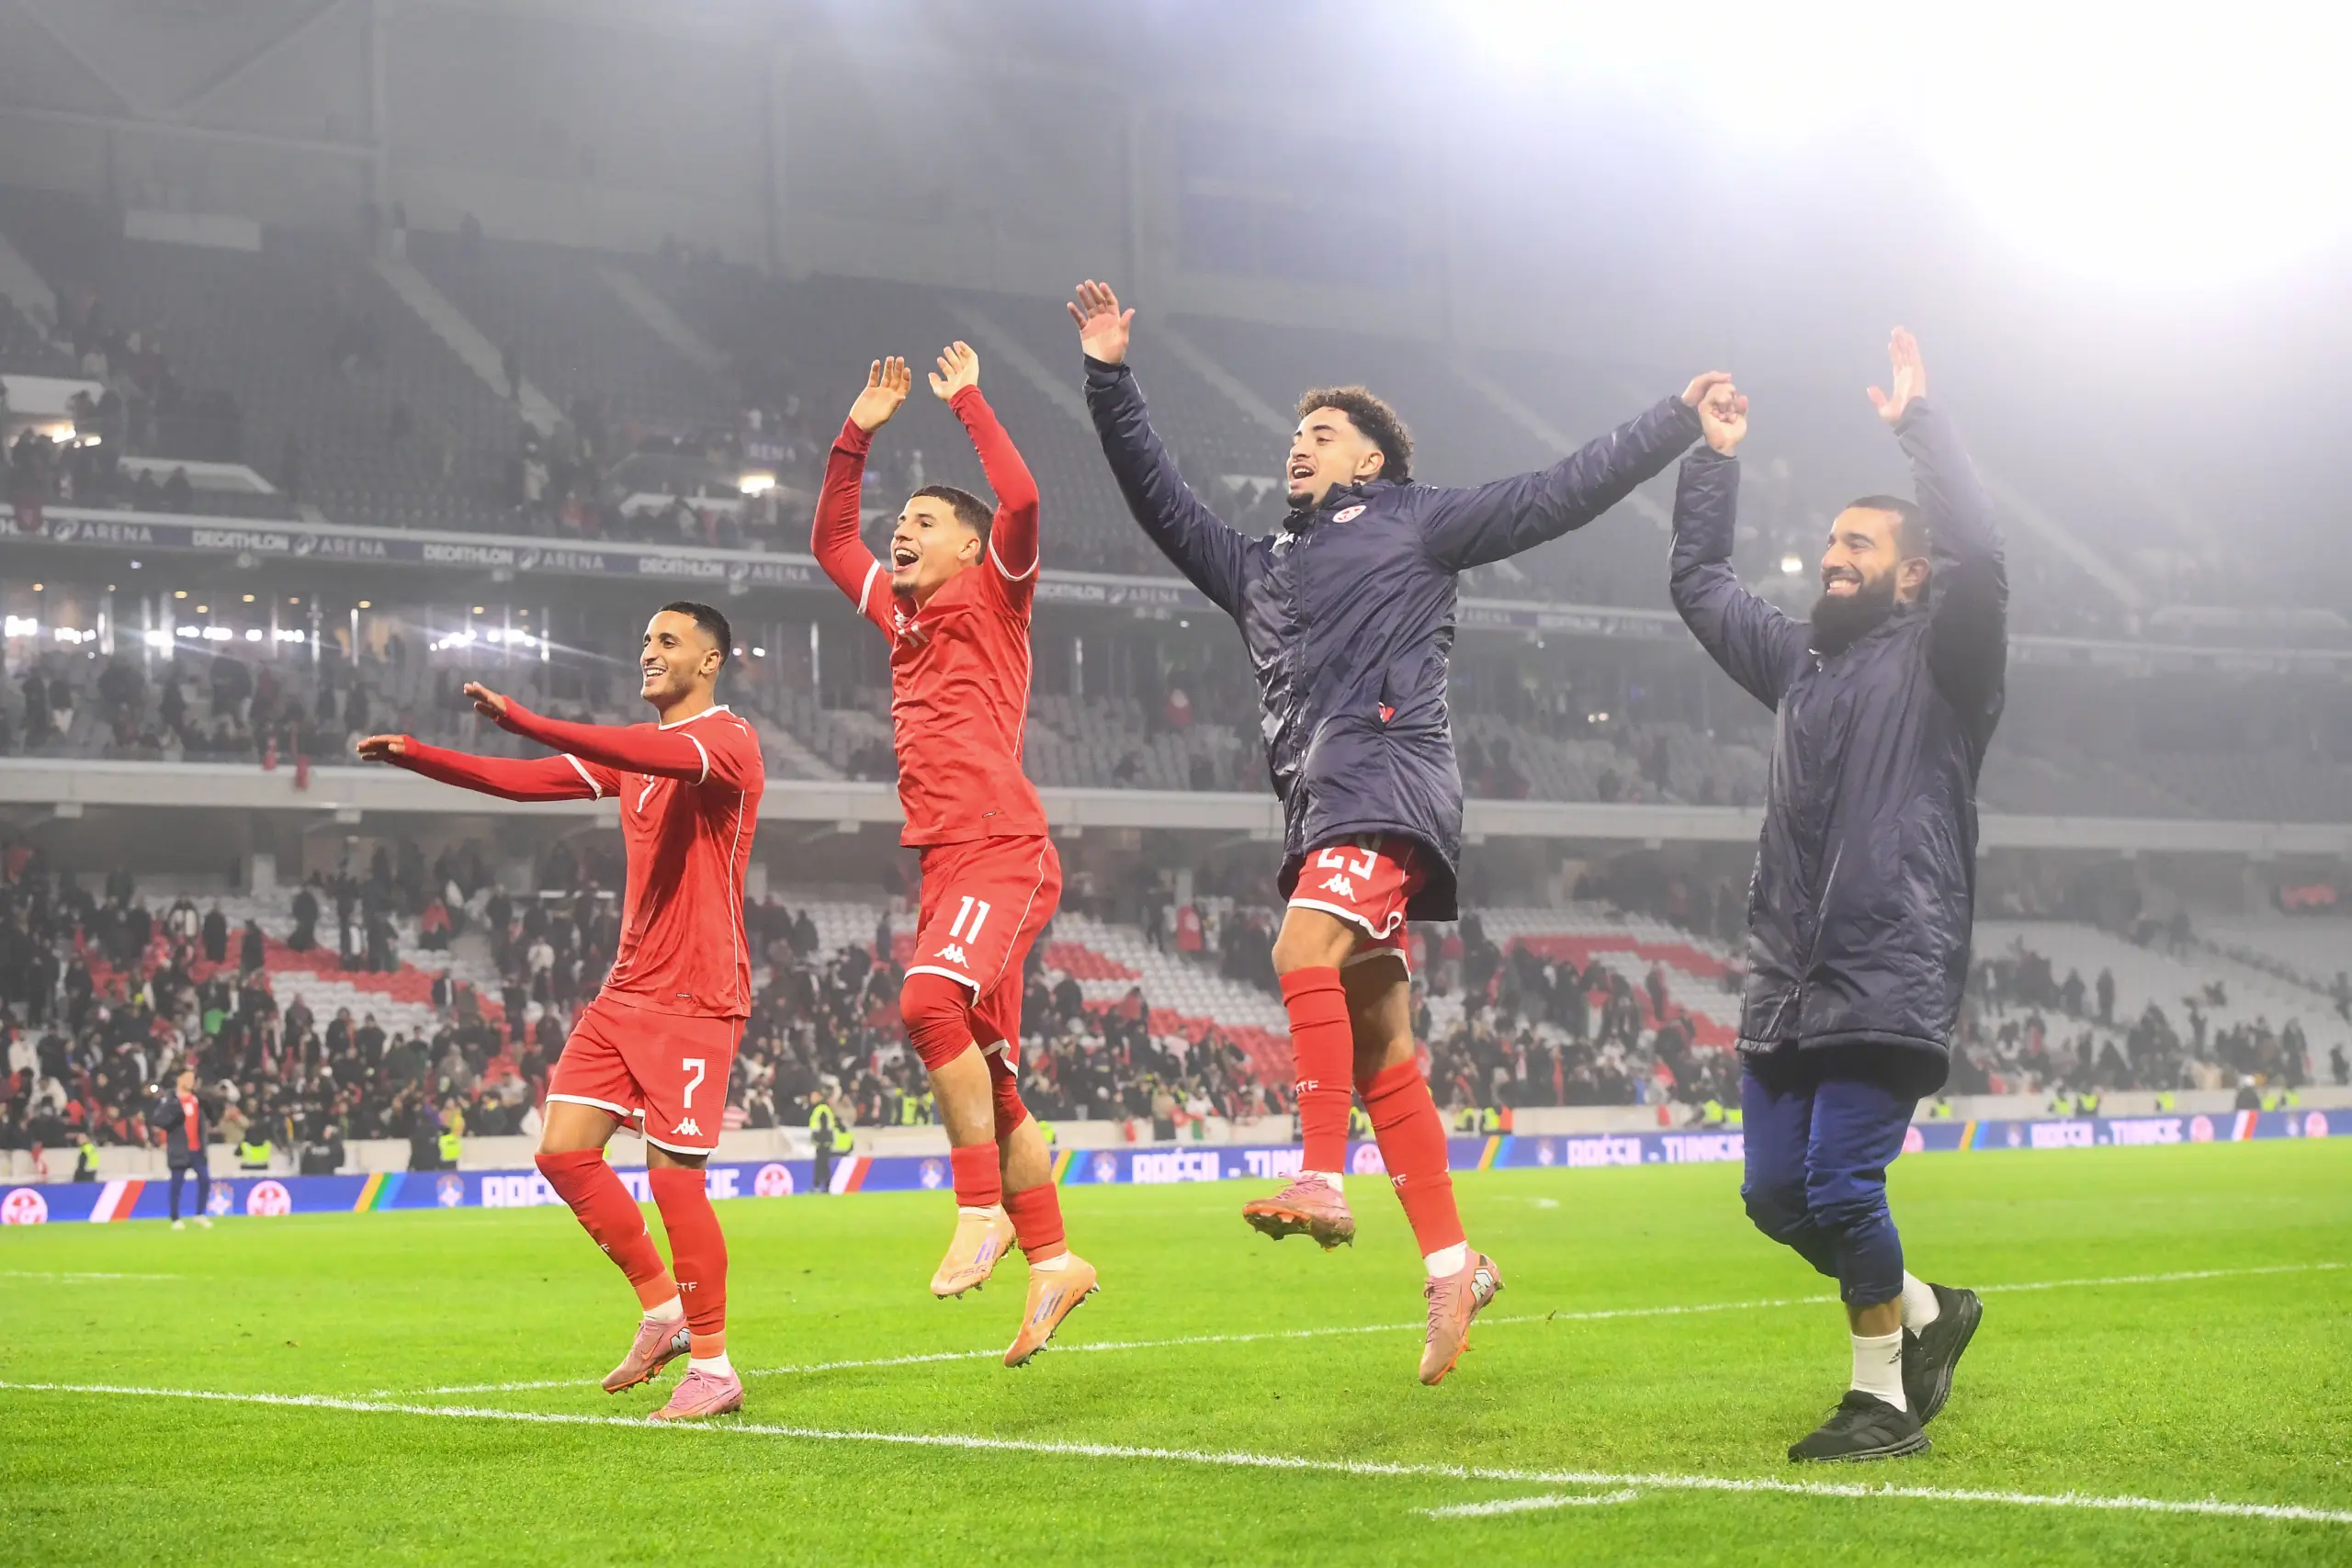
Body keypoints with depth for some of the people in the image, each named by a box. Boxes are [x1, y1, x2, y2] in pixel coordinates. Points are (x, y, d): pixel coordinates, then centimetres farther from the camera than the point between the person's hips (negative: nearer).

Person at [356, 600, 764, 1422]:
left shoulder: (728, 741, -10)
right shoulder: (634, 750, 18)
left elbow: (663, 756, -31)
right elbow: (525, 781, 20)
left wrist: (524, 720, -38)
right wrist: (416, 756, 9)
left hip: (694, 999, -8)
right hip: (627, 989, 8)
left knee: (674, 1176, -9)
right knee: (563, 1151, 1)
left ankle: (713, 1367, 3)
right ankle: (664, 1309, 16)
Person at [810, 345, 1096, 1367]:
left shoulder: (993, 596, 3)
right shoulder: (901, 614, 21)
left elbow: (1020, 498, -14)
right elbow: (830, 538, 33)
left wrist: (967, 401, -3)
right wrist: (859, 433, 25)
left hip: (1002, 852, -8)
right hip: (943, 864, 8)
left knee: (932, 1002, -30)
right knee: (989, 1077, 6)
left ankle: (981, 1207, -20)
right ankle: (1050, 1258, 11)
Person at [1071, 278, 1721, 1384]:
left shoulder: (1415, 523, 13)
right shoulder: (1263, 569, 30)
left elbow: (1562, 494, 11)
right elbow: (1161, 504, 34)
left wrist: (1676, 421, 9)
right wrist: (1110, 381, 29)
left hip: (1389, 776, -7)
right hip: (1318, 804, 7)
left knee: (1305, 950, -30)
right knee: (1381, 1056, 2)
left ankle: (1323, 1183, -35)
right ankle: (1452, 1263, 4)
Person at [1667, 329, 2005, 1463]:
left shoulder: (1938, 659, 2)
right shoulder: (1800, 661, 21)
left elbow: (1976, 555, -16)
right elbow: (1700, 585, 31)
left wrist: (1918, 424, -11)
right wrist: (1715, 462, 25)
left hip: (1888, 985, -7)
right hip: (1786, 986, 8)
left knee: (1838, 1187, -14)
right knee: (1775, 1194, 6)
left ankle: (1883, 1399, 1)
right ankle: (1925, 1314, 26)